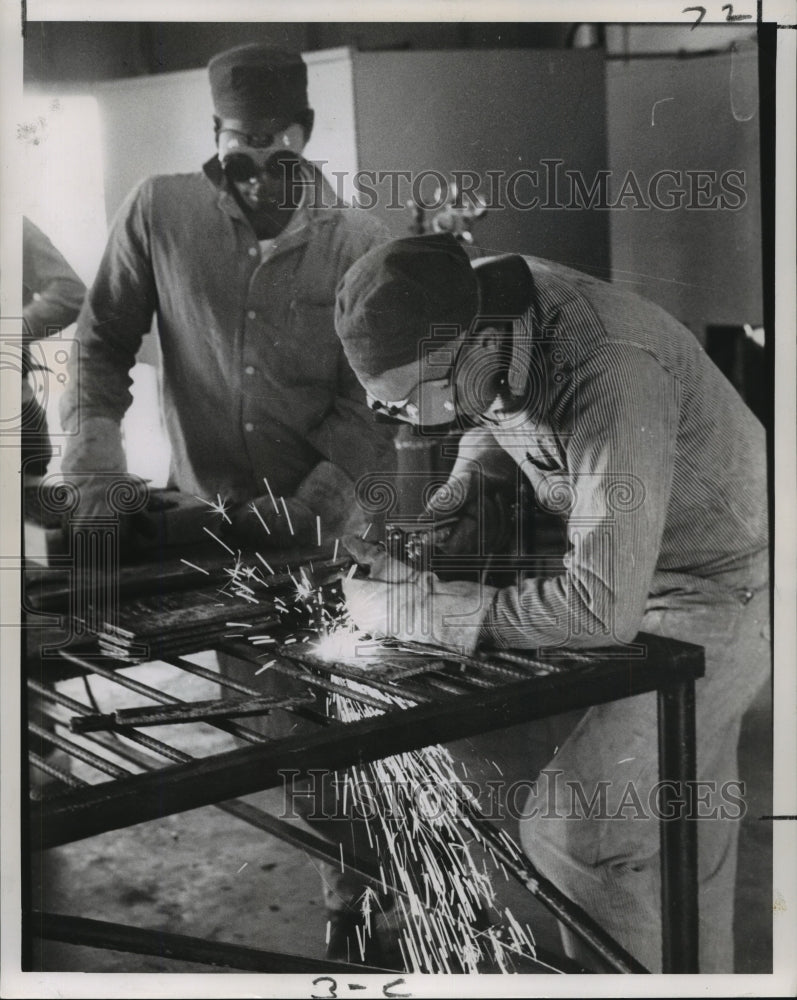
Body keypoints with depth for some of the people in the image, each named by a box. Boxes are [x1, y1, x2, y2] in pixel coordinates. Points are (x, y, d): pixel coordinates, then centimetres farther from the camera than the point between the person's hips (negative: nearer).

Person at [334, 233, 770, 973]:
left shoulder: (614, 378, -37)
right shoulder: (474, 299, -13)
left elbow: (602, 608, -41)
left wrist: (417, 605, -35)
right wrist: (464, 479, -6)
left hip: (712, 592, -7)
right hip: (624, 569, 8)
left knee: (572, 834, -15)